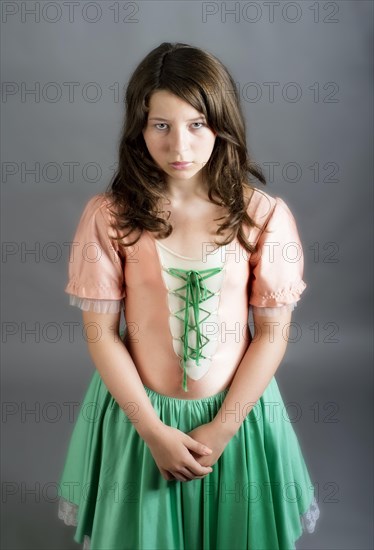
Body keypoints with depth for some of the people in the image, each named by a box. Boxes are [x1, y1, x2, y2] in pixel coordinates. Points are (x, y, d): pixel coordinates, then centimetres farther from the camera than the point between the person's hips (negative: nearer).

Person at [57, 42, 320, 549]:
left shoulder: (265, 216, -12)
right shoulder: (108, 216, -13)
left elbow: (273, 333, -8)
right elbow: (101, 333, -9)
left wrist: (221, 429, -11)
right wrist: (154, 431, -12)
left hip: (238, 411, 0)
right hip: (138, 413, 0)